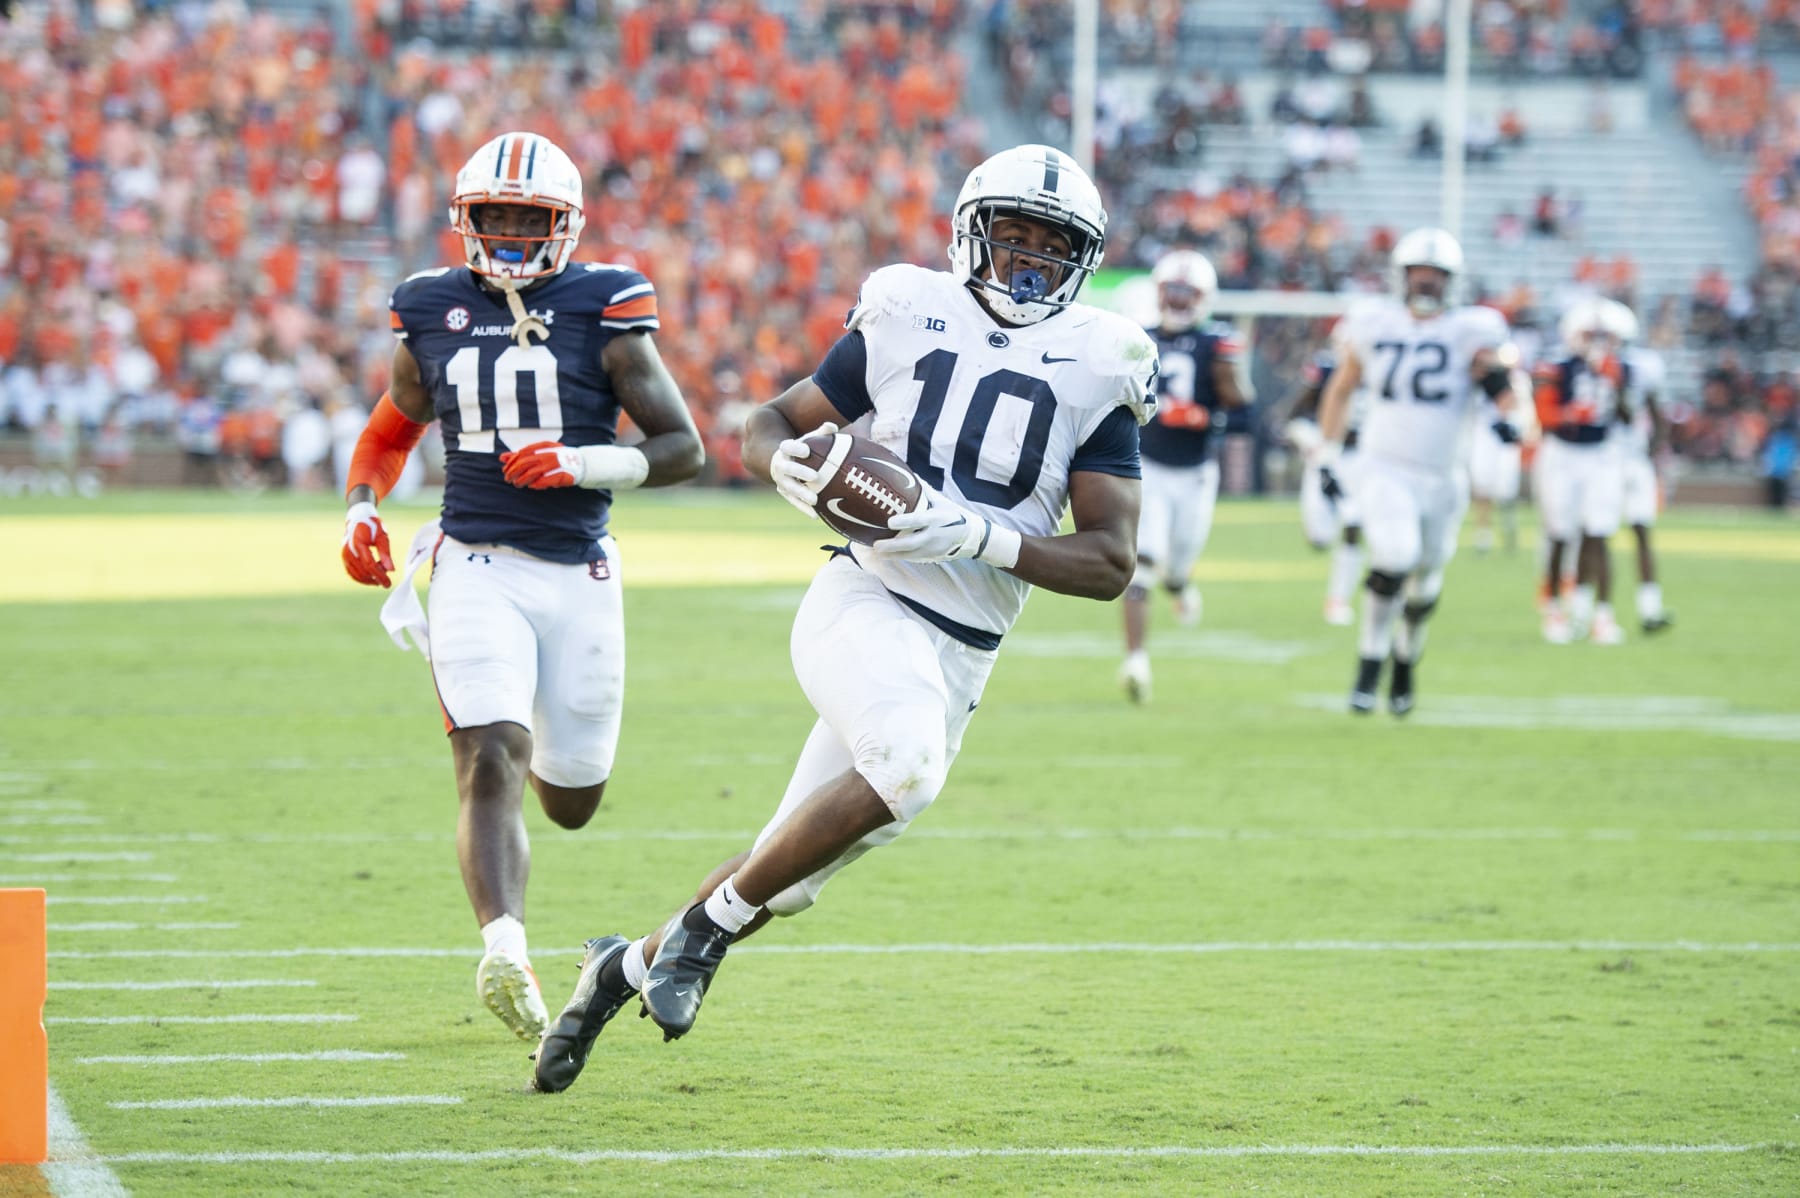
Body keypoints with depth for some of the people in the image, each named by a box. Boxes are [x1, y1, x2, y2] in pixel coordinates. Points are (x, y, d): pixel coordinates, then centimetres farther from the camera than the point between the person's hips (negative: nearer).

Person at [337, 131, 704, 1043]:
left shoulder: (603, 313, -2)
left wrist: (585, 464, -19)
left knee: (571, 803, 11)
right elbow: (393, 428, 24)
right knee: (490, 763, -22)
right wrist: (360, 510, 5)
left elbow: (683, 447, -3)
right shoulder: (432, 315, 6)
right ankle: (504, 950, -33)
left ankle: (542, 744, 47)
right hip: (477, 568, 0)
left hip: (578, 574, 0)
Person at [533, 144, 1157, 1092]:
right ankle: (709, 924, -16)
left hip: (957, 657, 3)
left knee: (789, 878, 7)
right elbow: (769, 422, 12)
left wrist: (982, 537, -18)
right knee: (909, 763, -33)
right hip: (864, 603, -3)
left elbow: (1111, 562, -2)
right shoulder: (908, 317, 3)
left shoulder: (1097, 371, 3)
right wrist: (785, 461, -13)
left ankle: (627, 965, 31)